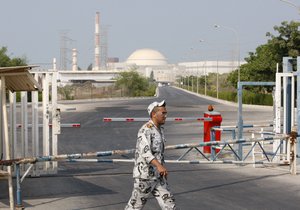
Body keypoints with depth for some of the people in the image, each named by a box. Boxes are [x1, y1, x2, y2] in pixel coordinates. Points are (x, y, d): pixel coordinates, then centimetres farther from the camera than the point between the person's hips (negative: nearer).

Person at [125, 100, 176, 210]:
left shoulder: (159, 129, 12)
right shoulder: (146, 130, -17)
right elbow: (145, 152, -32)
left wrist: (162, 171, 24)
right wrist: (159, 165, -44)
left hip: (157, 176, 8)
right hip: (144, 176, -8)